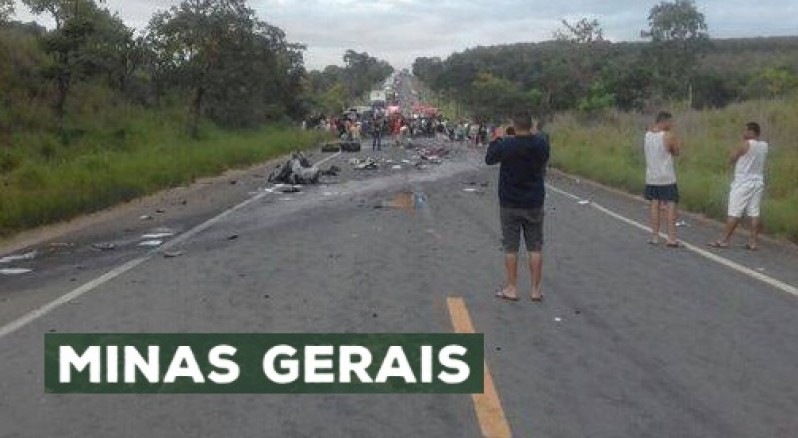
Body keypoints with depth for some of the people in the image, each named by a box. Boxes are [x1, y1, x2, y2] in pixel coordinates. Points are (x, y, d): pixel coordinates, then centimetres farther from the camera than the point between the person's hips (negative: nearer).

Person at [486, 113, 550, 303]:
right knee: (535, 248, 8)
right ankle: (536, 290, 13)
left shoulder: (506, 145, -16)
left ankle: (512, 289, 12)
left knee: (510, 248, 6)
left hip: (510, 204, -2)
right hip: (534, 204, 2)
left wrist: (496, 139, 14)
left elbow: (489, 159, 2)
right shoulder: (541, 144, -8)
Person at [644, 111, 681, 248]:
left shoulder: (647, 135, 3)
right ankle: (671, 238, 1)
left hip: (651, 178, 5)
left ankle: (655, 237, 13)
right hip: (667, 179, -5)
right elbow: (677, 152, -1)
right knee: (671, 206, 2)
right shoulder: (669, 136, -14)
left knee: (655, 206, 11)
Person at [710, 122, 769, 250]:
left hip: (743, 183, -6)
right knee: (754, 213, 5)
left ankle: (724, 240, 0)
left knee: (734, 213, -4)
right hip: (758, 182, 6)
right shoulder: (765, 146, 7)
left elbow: (732, 159, -2)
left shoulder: (745, 144, -11)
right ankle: (754, 242, 4)